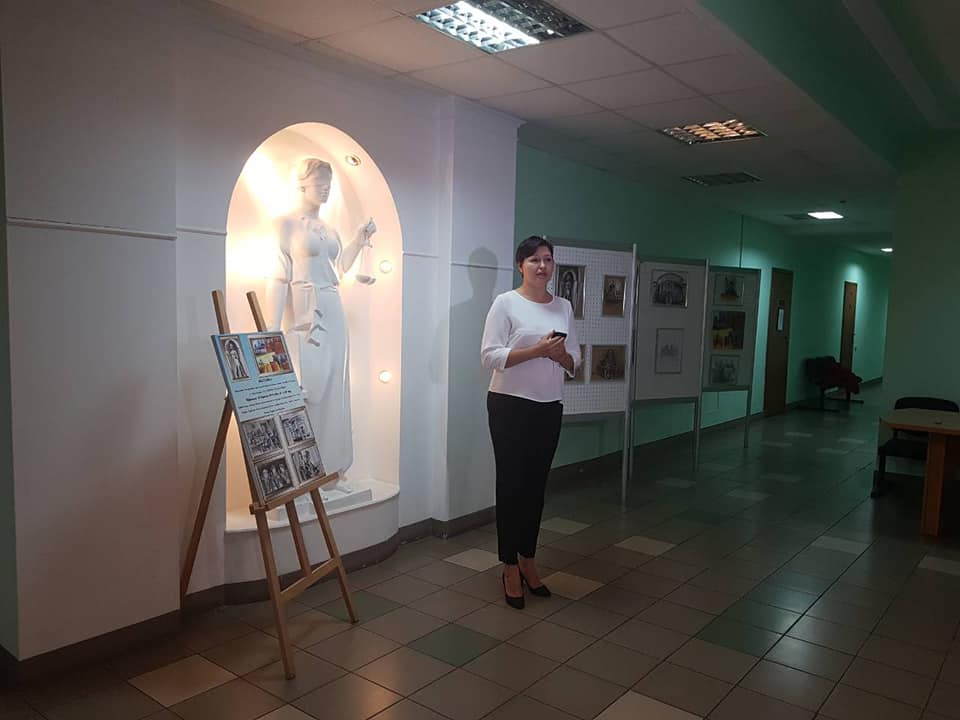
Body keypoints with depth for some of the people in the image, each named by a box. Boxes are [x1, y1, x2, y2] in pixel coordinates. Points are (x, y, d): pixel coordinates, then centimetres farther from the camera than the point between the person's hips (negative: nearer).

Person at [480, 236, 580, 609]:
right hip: (510, 406, -5)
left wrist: (559, 354, -12)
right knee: (511, 484, 1)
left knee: (536, 485, 12)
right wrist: (537, 349, -21)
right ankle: (510, 568, 14)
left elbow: (574, 363, 11)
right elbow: (489, 356, -14)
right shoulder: (506, 303, -6)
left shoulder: (564, 307, 9)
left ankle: (528, 561, 26)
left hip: (549, 408, 5)